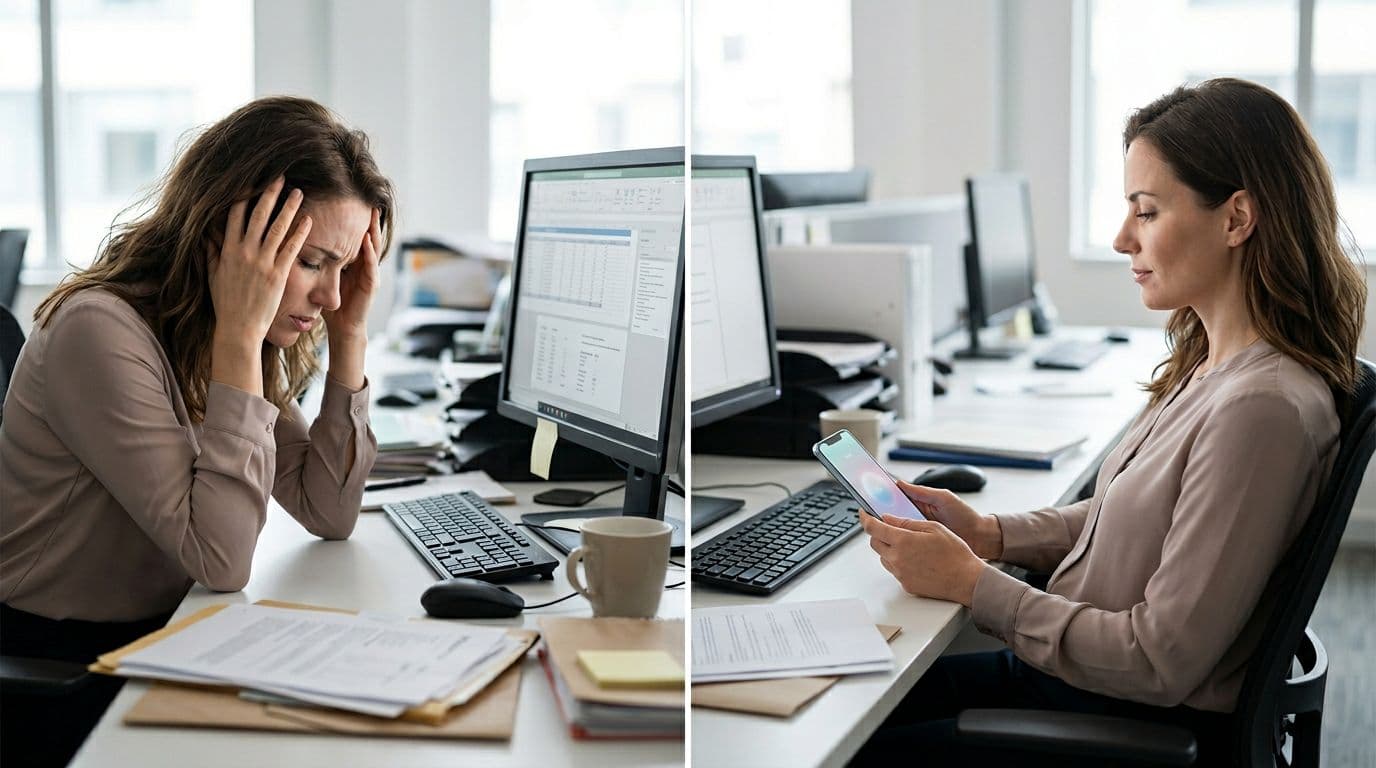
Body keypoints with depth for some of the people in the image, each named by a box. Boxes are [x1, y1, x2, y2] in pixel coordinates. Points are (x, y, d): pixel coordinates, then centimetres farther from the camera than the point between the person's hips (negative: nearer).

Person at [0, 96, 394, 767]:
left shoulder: (230, 339, 2)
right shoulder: (101, 332, -23)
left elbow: (329, 513, 2)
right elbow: (221, 560, -27)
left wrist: (349, 334, -5)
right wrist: (240, 336, -28)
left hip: (162, 638, 7)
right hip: (58, 675, -7)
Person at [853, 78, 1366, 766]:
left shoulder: (1263, 410, -27)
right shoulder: (1212, 363, 3)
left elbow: (1160, 664, -25)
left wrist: (971, 583, -19)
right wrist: (988, 533, 1)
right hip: (1078, 674, 9)